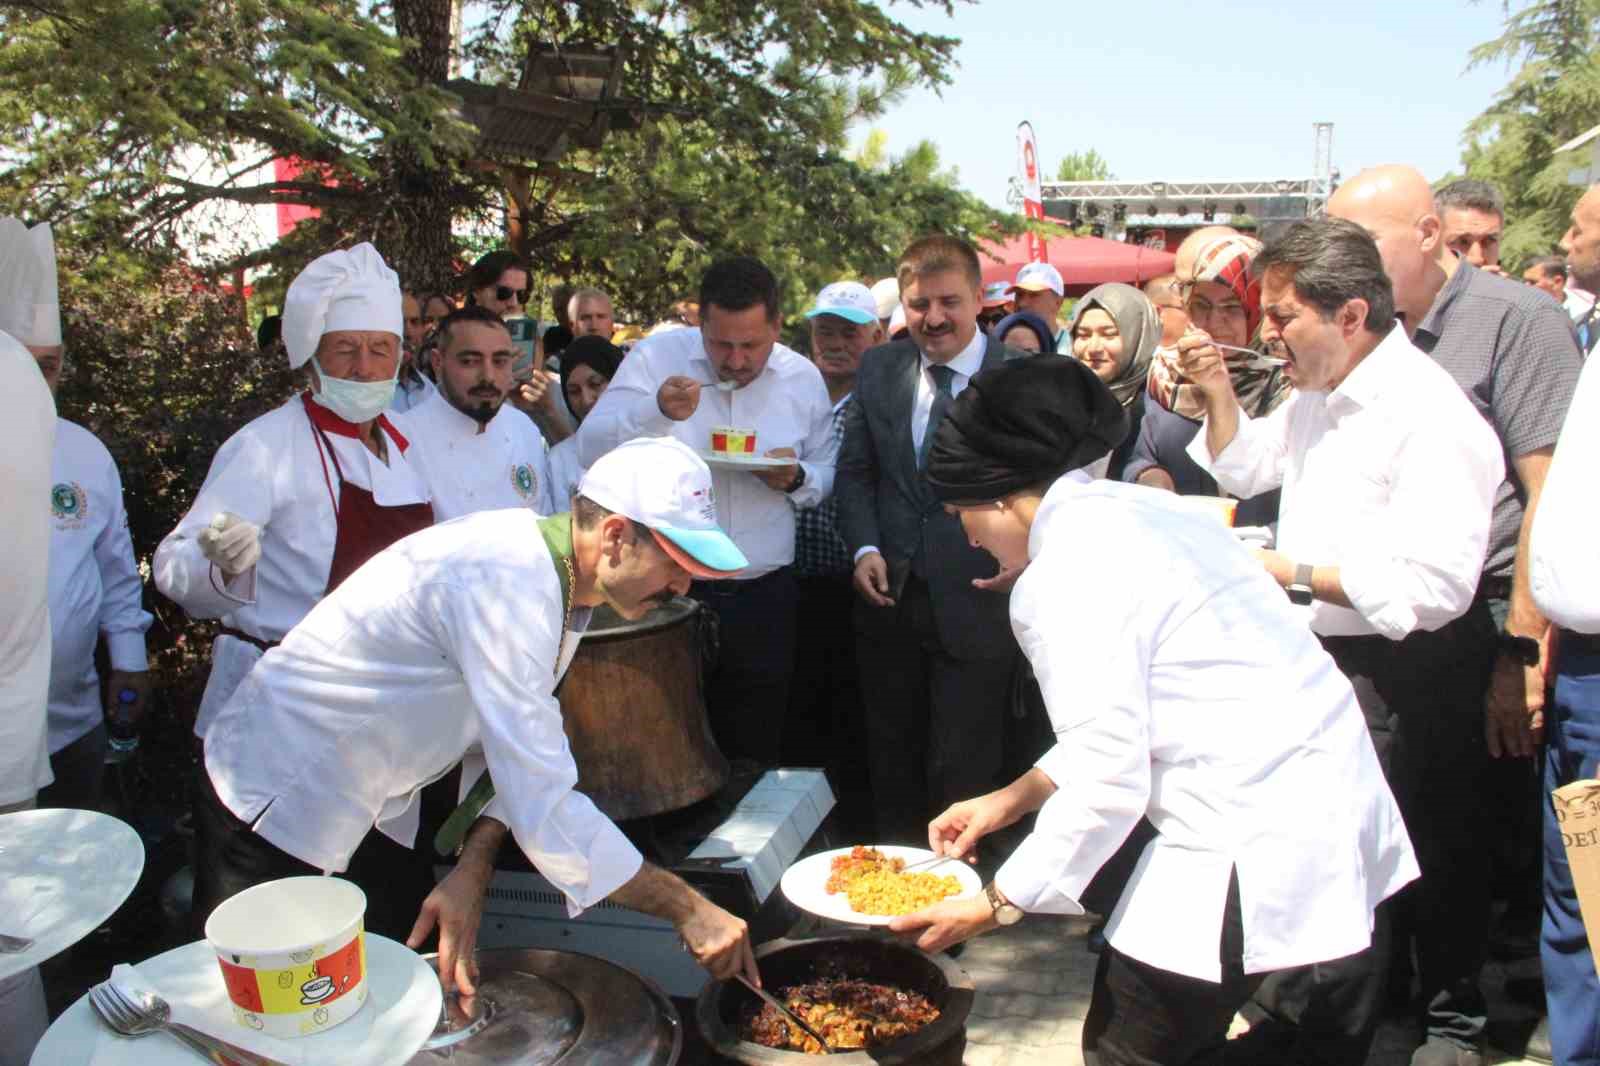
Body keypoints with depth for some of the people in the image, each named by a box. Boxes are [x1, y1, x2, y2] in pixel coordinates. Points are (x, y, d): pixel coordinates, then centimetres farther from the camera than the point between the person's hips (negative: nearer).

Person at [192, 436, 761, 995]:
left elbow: (521, 749, 0)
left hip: (375, 809, 9)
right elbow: (545, 809, -37)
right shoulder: (505, 584, -35)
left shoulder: (557, 571, -4)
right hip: (277, 808, -9)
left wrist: (474, 868, -16)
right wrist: (687, 908, -30)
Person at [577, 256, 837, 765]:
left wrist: (797, 479, -10)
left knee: (755, 756, 13)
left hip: (764, 597, 2)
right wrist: (656, 410, -28)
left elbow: (829, 473, 13)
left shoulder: (803, 377, 3)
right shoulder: (656, 356, -5)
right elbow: (591, 449, -11)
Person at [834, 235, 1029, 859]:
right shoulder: (879, 370, 6)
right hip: (890, 598, 4)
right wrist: (865, 547, -4)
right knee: (892, 764, 18)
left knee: (962, 775, 5)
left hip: (975, 603, -4)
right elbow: (854, 471, 10)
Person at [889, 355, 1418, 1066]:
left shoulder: (1065, 579, -17)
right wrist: (1014, 798, 16)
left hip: (1254, 840, -9)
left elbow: (1107, 786, -18)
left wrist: (996, 905, -7)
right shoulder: (1132, 508, 12)